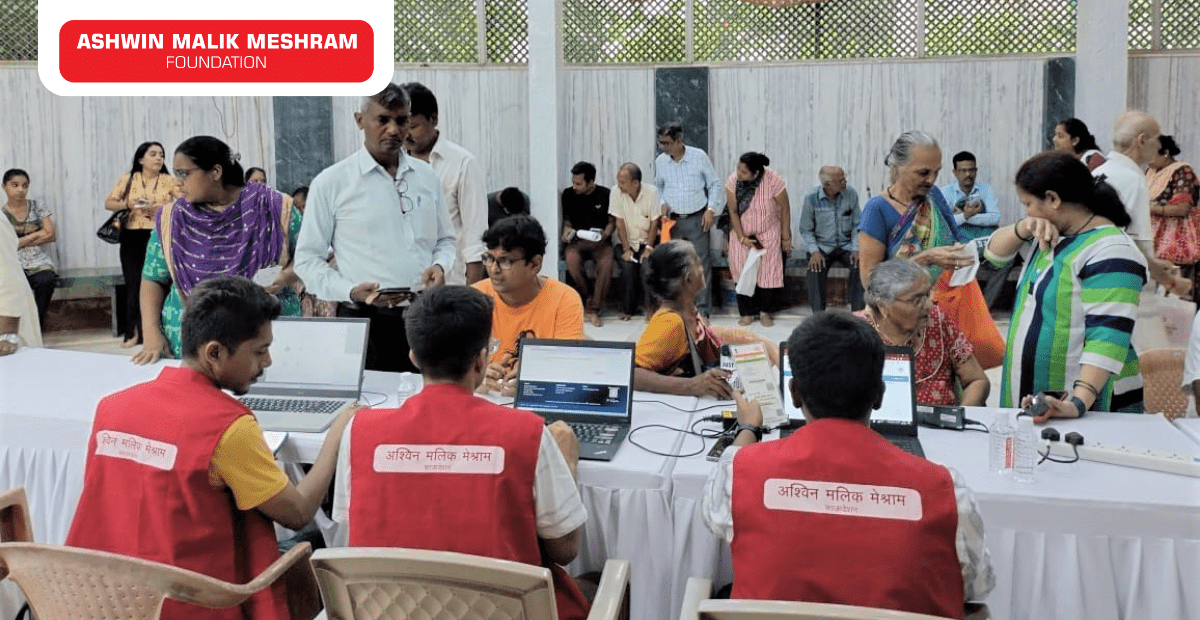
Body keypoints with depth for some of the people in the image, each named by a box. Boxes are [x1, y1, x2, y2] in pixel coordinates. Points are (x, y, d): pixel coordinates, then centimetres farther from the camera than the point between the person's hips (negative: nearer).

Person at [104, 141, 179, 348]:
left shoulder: (169, 181, 7)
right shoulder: (128, 179, 9)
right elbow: (108, 203, 10)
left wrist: (159, 207, -14)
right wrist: (127, 204, -10)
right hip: (132, 238, 1)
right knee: (133, 284, 0)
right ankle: (133, 333, 8)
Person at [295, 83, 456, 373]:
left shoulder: (427, 176, 11)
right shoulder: (331, 183, -1)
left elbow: (445, 240, 20)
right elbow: (307, 259, 0)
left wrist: (440, 265, -2)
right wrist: (351, 291, -15)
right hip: (366, 321, -3)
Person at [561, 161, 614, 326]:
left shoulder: (605, 195, 2)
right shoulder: (568, 194, 8)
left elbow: (611, 221, 8)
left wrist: (605, 234, -12)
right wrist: (567, 229, -5)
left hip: (599, 241, -1)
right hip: (577, 240, 1)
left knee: (607, 262, -34)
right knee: (571, 258, -35)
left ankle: (593, 309, -25)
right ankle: (589, 300, -15)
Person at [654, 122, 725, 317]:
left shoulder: (699, 156, -6)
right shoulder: (660, 161, 1)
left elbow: (714, 184, 3)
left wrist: (711, 209, -6)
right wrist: (662, 203, 0)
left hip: (697, 219, -3)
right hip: (673, 220, 3)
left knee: (702, 262, -2)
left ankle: (703, 308, 5)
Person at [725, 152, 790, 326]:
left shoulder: (773, 180, -23)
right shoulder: (733, 181, -18)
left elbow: (785, 209, -11)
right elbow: (733, 211, -9)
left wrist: (786, 238, -6)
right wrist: (741, 238, -12)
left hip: (768, 234, -1)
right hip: (742, 233, 1)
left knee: (770, 271, -5)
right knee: (743, 272, -4)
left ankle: (765, 311, 12)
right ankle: (747, 312, 8)